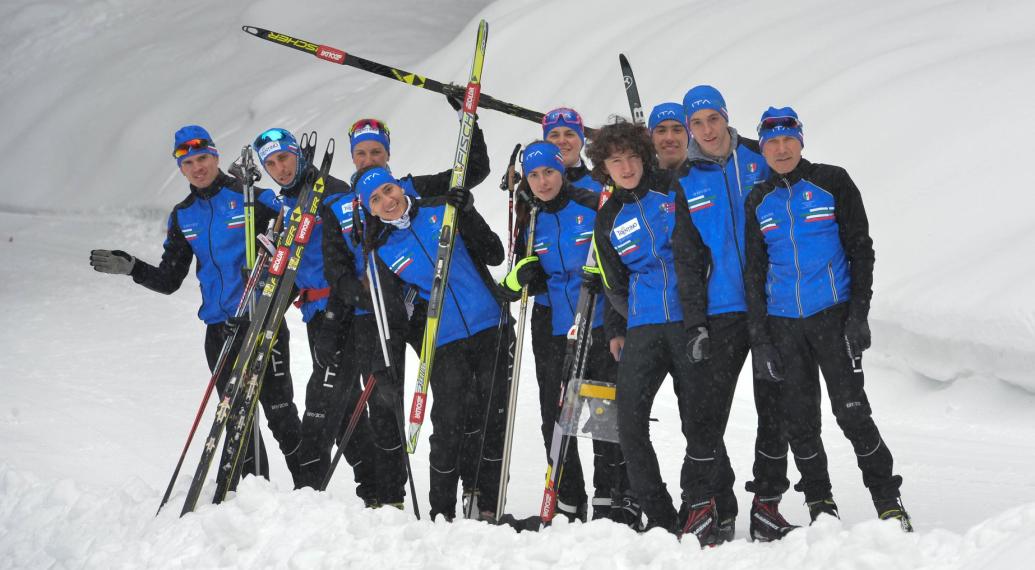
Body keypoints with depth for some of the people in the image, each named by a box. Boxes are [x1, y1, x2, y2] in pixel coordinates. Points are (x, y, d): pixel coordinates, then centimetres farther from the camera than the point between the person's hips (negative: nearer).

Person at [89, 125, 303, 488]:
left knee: (279, 412, -7)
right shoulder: (182, 216, 12)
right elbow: (169, 280, 14)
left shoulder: (250, 196, -4)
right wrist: (129, 267, -1)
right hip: (219, 330, 5)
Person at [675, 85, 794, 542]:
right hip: (719, 311, -1)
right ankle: (719, 510, 8)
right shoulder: (681, 181, 1)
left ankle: (767, 503, 17)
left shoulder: (758, 159, 3)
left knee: (775, 407, 6)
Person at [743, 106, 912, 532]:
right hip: (783, 322, 4)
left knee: (851, 412, -8)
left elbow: (861, 249, -2)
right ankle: (820, 507, 15)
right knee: (800, 420, 4)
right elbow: (754, 271, 12)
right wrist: (760, 336, 4)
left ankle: (889, 502, 2)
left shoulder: (832, 183, 0)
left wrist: (858, 314, -10)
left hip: (832, 315, -4)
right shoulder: (758, 202, 10)